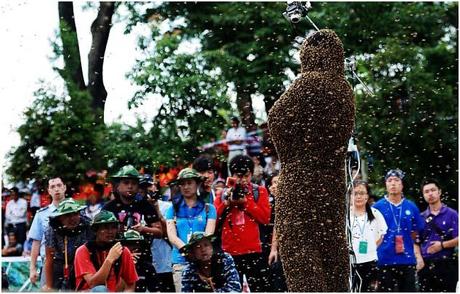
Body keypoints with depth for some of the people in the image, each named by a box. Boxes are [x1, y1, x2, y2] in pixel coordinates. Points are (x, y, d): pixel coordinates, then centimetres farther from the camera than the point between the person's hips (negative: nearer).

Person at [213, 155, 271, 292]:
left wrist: (245, 201, -11)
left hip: (253, 251, -2)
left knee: (259, 288, -5)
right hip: (229, 252, 2)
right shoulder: (224, 194, 11)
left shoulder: (259, 191, 6)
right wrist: (227, 202, -8)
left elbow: (265, 217, -7)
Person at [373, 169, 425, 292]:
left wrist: (418, 256, 3)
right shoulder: (377, 207, 0)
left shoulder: (411, 207, 7)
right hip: (385, 260, -2)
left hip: (408, 260, 2)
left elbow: (415, 235, 12)